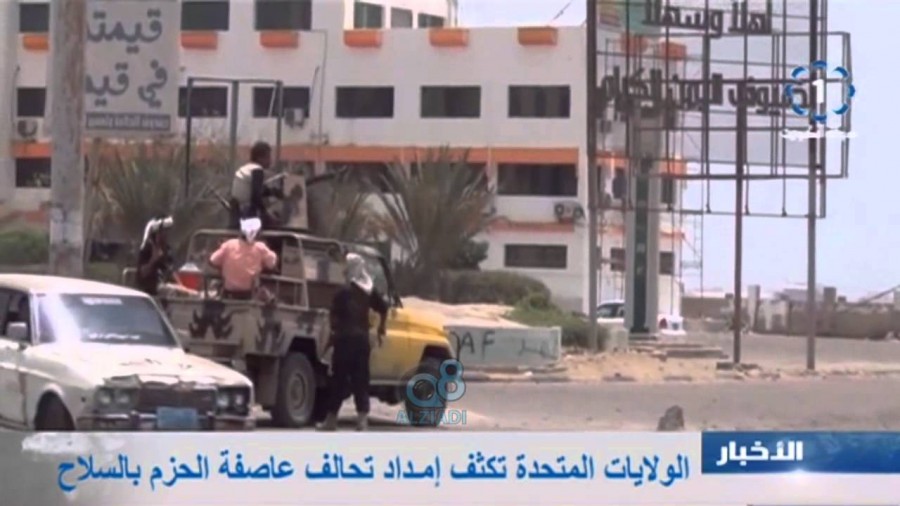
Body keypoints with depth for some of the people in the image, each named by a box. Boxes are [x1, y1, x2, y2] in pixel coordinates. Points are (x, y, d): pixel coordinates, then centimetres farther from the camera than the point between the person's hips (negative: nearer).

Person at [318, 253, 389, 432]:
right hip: (362, 338, 6)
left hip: (346, 339, -6)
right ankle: (362, 419, 0)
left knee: (339, 380, 1)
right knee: (360, 380, 7)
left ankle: (331, 419, 5)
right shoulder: (369, 290, 9)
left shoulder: (344, 291, -11)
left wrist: (333, 334, -6)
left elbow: (335, 315, -14)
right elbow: (383, 309, 16)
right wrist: (381, 330, 25)